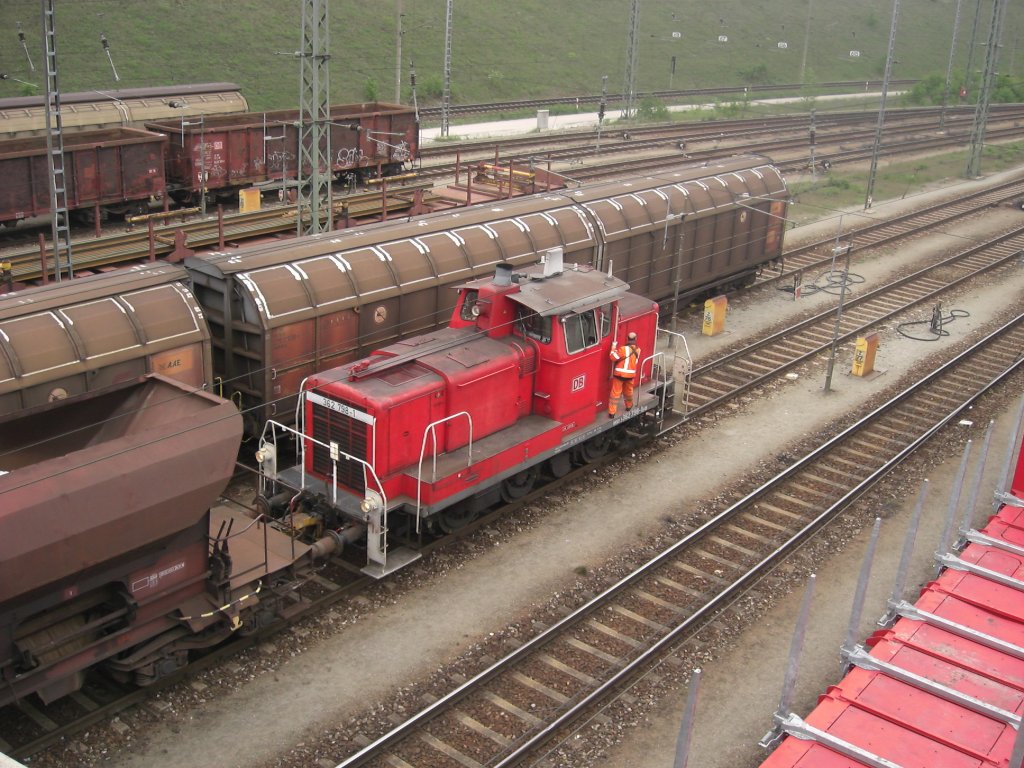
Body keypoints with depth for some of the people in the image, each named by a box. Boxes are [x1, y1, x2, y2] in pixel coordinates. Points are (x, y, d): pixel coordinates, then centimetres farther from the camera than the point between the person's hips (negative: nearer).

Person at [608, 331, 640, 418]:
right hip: (631, 374, 5)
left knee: (615, 393, 1)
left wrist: (614, 348, -5)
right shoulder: (638, 350, -1)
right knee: (628, 391, 27)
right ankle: (629, 406, 48)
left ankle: (612, 412, -1)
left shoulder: (624, 349, -20)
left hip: (620, 374, -5)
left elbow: (613, 357, -18)